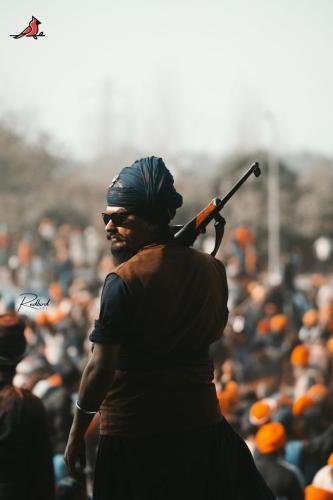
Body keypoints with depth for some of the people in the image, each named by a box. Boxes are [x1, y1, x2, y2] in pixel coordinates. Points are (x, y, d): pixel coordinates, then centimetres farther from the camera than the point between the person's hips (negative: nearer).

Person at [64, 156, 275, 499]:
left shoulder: (123, 280, -15)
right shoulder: (212, 270, 2)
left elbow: (102, 367, -17)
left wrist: (77, 433, -8)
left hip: (132, 431, -5)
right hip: (203, 423, 5)